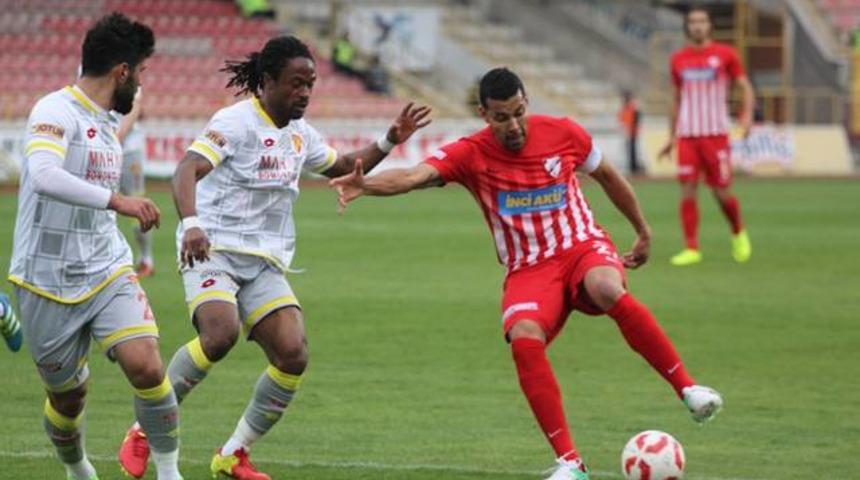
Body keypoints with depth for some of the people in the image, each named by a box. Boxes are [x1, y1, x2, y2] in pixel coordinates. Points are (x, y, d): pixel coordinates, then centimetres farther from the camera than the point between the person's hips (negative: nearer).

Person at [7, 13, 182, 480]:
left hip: (107, 273, 6)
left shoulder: (106, 123, 11)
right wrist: (116, 200, -39)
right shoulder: (56, 111, -15)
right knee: (67, 397, 7)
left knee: (147, 368, -16)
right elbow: (43, 176, -35)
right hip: (49, 282, -5)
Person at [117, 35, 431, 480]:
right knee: (221, 334, -32)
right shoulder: (236, 122, -12)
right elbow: (187, 170, -26)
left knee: (293, 354, -12)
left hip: (264, 262, 7)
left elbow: (342, 167, 30)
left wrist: (388, 141, 15)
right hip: (213, 251, -7)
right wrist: (191, 224, -43)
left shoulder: (299, 133, 12)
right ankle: (143, 432, -16)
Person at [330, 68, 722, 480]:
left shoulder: (563, 134, -2)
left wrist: (643, 232, 24)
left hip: (583, 248, 0)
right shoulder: (470, 154, -8)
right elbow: (414, 176, -25)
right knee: (524, 340, -31)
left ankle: (687, 388, -24)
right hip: (528, 270, 0)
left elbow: (608, 177, 16)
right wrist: (366, 185, -45)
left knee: (609, 290, -37)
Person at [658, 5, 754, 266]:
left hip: (716, 134, -3)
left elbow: (745, 86, 5)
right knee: (687, 191, -6)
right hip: (687, 135, 3)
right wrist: (671, 136, 18)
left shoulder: (724, 54, 2)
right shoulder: (678, 59, 11)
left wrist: (747, 115, -12)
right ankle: (691, 249, -2)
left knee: (722, 193, -3)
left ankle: (738, 233, 24)